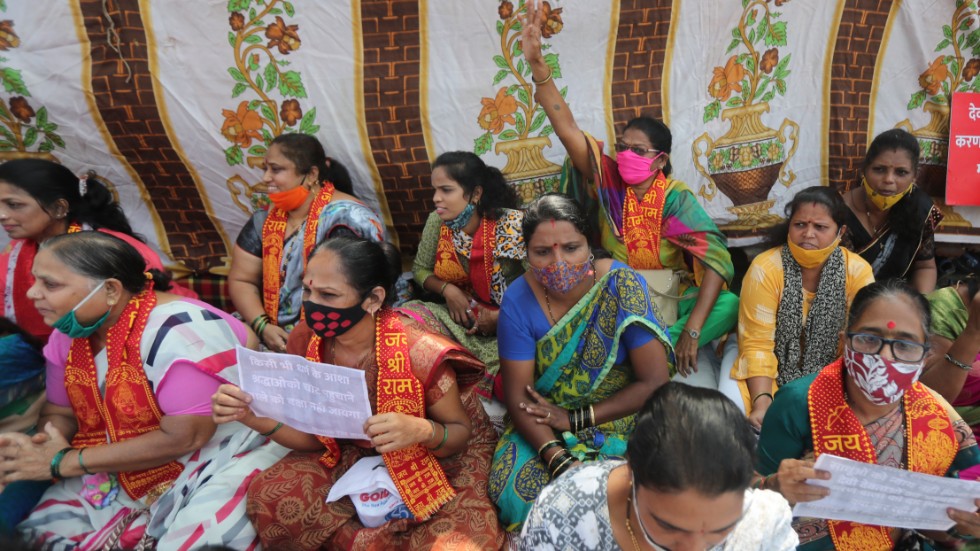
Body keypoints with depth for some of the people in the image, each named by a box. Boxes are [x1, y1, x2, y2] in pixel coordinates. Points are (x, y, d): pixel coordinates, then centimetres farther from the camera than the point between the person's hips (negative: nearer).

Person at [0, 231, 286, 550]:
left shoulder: (179, 332, -26)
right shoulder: (70, 332, 1)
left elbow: (183, 438, -26)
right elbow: (60, 414, 9)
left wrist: (64, 462, -18)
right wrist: (33, 450, -15)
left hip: (220, 463, -7)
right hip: (125, 472, 8)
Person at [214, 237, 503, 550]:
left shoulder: (419, 353, -31)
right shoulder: (305, 340, -15)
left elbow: (461, 433, -16)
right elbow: (314, 436, -6)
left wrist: (423, 430, -38)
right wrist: (255, 417, -23)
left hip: (444, 458, -3)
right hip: (357, 455, 4)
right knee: (268, 495, -15)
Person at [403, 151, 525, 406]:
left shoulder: (511, 225, -17)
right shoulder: (437, 222, -2)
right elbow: (420, 269, 11)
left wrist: (501, 317, -19)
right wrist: (446, 289, -9)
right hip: (463, 316, 5)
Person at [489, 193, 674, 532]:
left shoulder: (621, 286, -20)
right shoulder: (518, 300, -15)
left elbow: (655, 382, -17)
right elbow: (517, 396, -12)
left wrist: (576, 419, -16)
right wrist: (559, 462, -27)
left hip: (621, 417, -1)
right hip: (546, 425, 2)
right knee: (513, 490, -22)